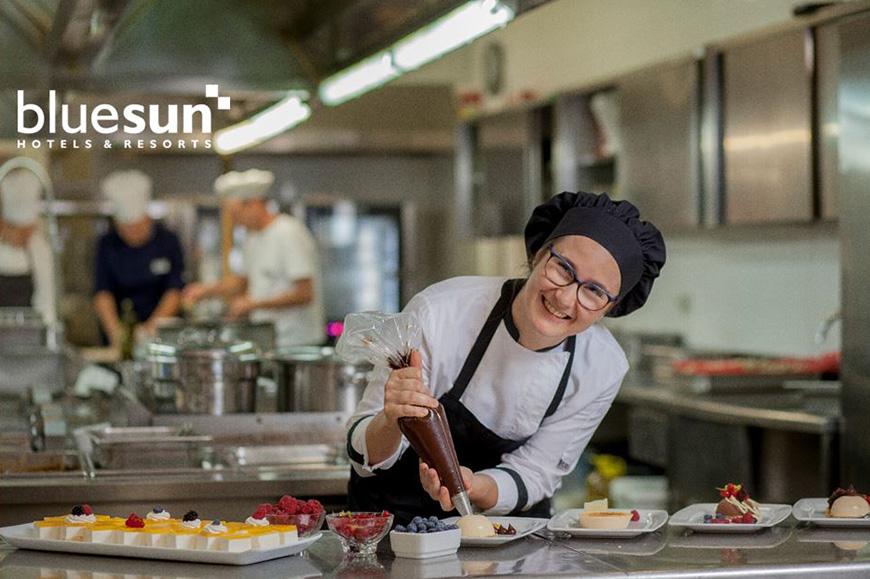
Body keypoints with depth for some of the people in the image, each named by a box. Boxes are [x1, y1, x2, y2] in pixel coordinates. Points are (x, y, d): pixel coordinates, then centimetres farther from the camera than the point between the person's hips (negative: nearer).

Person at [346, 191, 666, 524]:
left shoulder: (604, 369, -16)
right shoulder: (438, 313, -24)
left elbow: (533, 475, -9)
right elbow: (364, 456, -18)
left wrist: (473, 489, -31)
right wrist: (392, 423, -41)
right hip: (400, 515, -3)